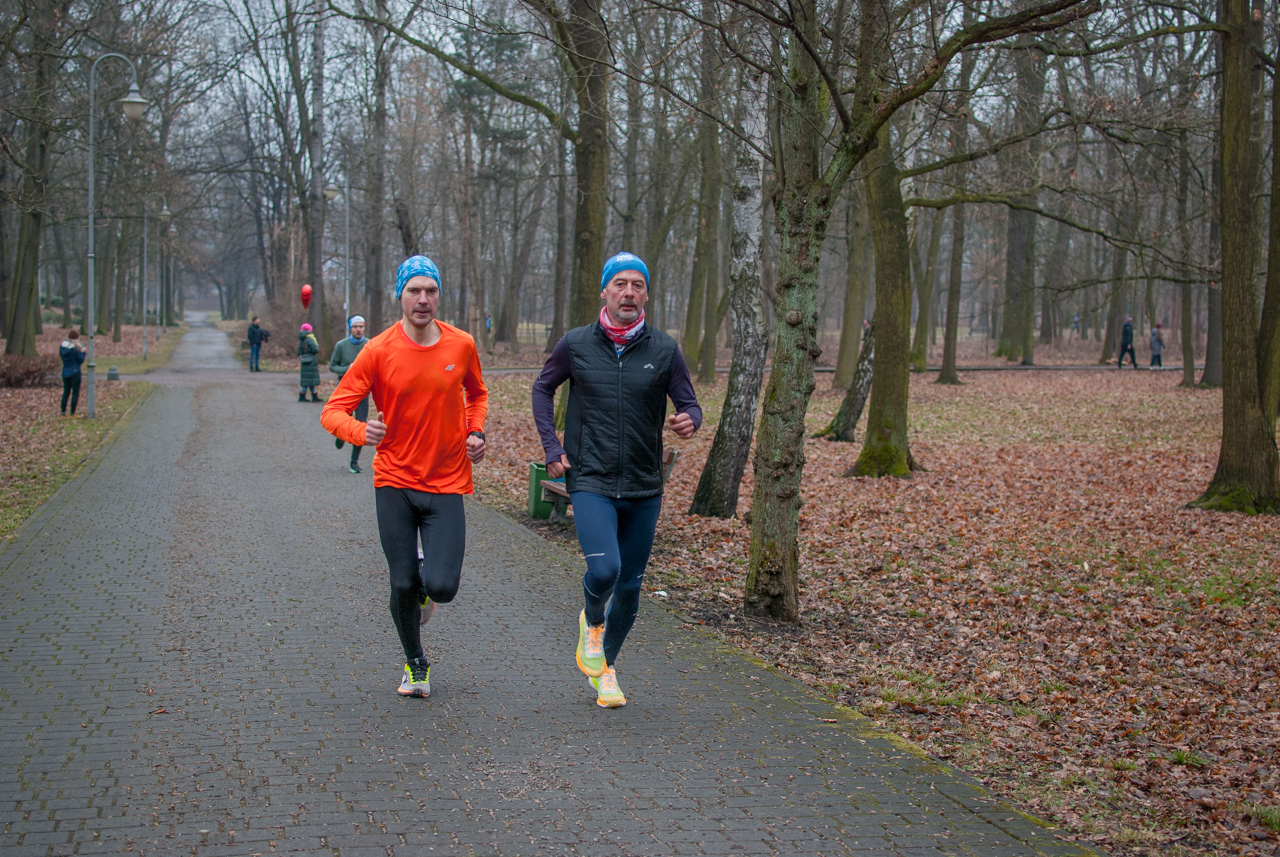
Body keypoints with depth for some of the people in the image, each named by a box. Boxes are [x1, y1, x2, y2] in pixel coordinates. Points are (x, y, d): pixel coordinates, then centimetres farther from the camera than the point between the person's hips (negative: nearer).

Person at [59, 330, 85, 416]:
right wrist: (83, 352, 3)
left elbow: (61, 356, 13)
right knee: (75, 392, 1)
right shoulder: (76, 347, -15)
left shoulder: (62, 346, 2)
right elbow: (81, 360, -13)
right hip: (75, 372, -6)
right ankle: (73, 413, -2)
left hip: (65, 372, 6)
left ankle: (63, 412, 10)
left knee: (66, 392, 13)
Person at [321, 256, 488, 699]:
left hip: (446, 483, 1)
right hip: (395, 482, -1)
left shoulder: (461, 345, 0)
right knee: (403, 586, 1)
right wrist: (360, 431, -31)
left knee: (441, 587, -11)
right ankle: (415, 665, 27)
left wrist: (476, 433, 1)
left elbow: (477, 394, 20)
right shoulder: (378, 351, -7)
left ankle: (427, 584, 28)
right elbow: (333, 411, -9)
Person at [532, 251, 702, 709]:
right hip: (591, 483, -2)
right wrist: (552, 447, 3)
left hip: (644, 489, 2)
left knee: (630, 586, 10)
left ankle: (605, 667, 34)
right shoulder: (576, 344, -2)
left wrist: (689, 421, -20)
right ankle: (591, 622, 11)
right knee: (603, 569, -24)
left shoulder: (664, 350, -1)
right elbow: (543, 388, 13)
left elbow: (689, 403, 4)